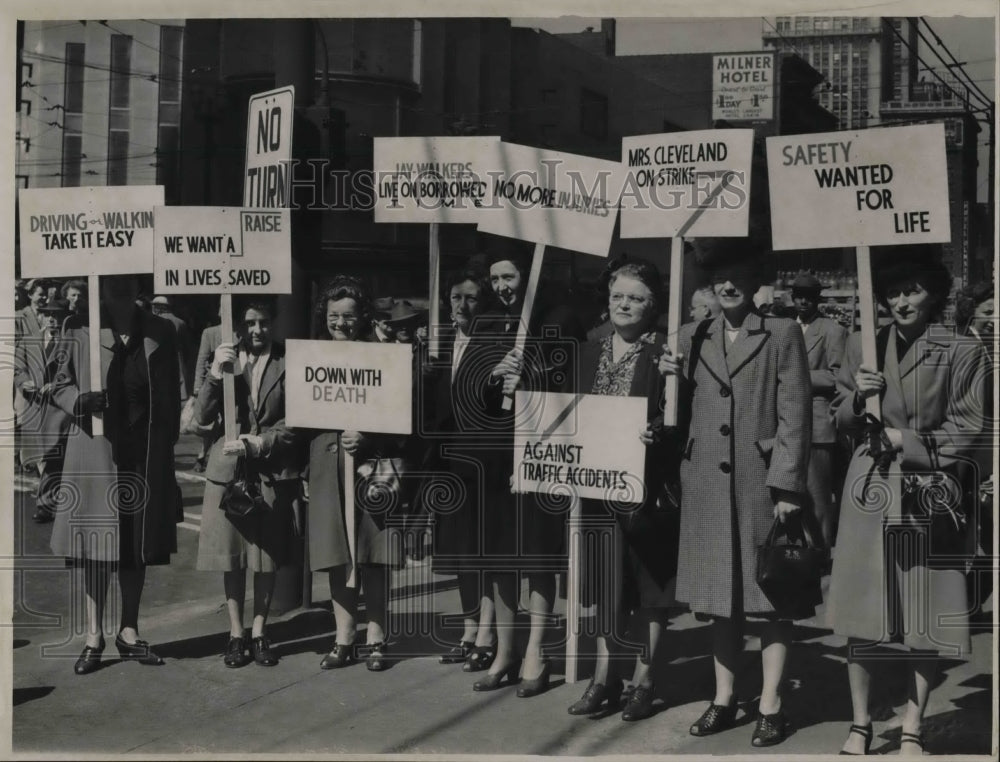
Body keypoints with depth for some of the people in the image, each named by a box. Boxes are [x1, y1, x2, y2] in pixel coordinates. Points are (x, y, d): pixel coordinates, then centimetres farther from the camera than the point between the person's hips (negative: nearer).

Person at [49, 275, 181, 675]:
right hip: (96, 451, -2)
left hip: (146, 454, 2)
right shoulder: (80, 333, -2)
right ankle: (94, 637, 15)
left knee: (139, 542, 10)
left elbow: (171, 394, 7)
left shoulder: (159, 333, 4)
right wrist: (80, 399, -16)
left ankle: (129, 633, 23)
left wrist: (167, 442, 3)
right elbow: (60, 386, 5)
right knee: (97, 542, 2)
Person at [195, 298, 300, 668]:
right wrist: (216, 372, -17)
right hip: (228, 468, 1)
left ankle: (259, 632, 21)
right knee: (231, 556, 7)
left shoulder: (288, 362, -2)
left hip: (272, 470, -1)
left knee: (267, 556, 7)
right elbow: (202, 417, -3)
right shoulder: (224, 357, 3)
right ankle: (235, 633, 19)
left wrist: (258, 444, -15)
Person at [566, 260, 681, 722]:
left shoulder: (664, 353, -5)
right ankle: (604, 675, 22)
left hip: (648, 486, -5)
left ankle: (642, 679, 15)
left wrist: (657, 431, -27)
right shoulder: (589, 353, 11)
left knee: (650, 581, 4)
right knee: (604, 579, 12)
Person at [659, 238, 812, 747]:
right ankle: (723, 700, 23)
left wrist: (786, 486, -11)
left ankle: (770, 706, 14)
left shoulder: (782, 334, 0)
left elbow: (794, 415, -5)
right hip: (707, 485, 4)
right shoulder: (691, 337, 11)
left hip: (763, 483, -4)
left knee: (771, 595, 3)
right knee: (719, 595, 11)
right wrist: (672, 379, -4)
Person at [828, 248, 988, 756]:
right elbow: (839, 419, 10)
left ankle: (912, 732, 17)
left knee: (926, 618, 3)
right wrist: (859, 395, -9)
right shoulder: (861, 346, 8)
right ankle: (860, 725, 18)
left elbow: (968, 431, -1)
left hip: (930, 493, -1)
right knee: (863, 615, 4)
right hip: (870, 490, 2)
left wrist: (909, 442, -7)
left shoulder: (962, 353, 0)